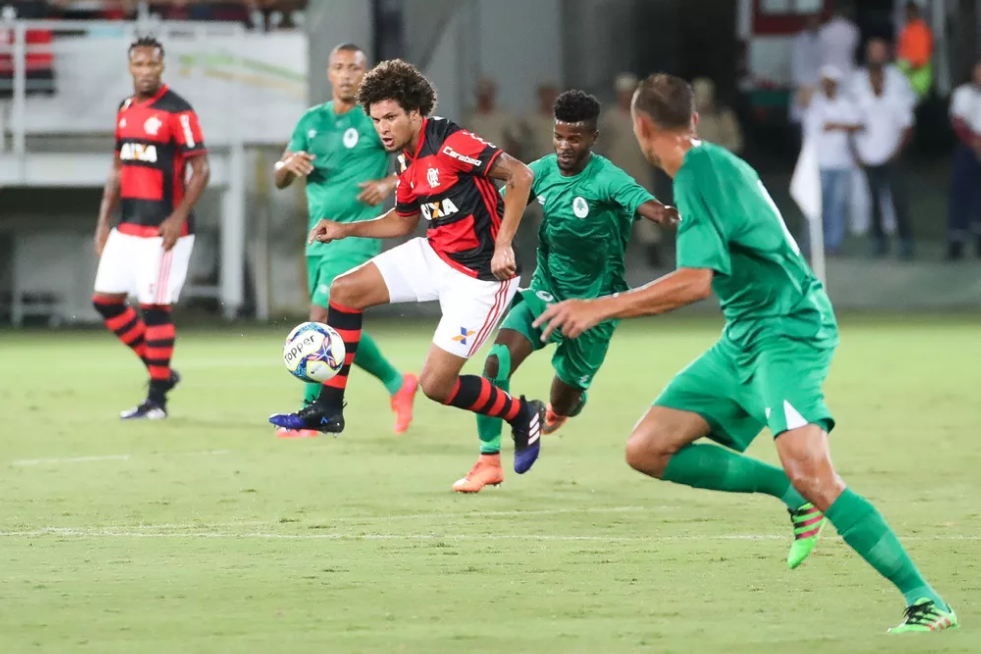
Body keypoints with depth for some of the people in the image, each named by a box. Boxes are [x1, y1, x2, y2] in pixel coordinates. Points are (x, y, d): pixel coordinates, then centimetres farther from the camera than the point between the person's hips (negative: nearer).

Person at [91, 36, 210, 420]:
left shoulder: (177, 112, -11)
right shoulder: (125, 110, 12)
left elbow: (201, 169, -13)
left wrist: (178, 219, -20)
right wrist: (104, 221, 15)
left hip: (163, 230, -8)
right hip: (128, 227, 8)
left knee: (154, 307, -6)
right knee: (105, 300, 8)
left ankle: (156, 400, 1)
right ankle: (160, 370, 20)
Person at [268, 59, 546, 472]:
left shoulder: (449, 144, -21)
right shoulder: (406, 163, 7)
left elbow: (520, 175, -25)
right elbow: (403, 221, 23)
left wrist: (503, 245, -29)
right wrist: (346, 230, 11)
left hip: (479, 274, -9)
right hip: (435, 254, 9)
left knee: (435, 384, -8)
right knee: (344, 290, 4)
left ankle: (522, 416, 16)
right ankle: (328, 409, 11)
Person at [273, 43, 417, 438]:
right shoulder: (313, 121, 11)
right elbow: (280, 179, 12)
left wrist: (389, 184, -18)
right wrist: (289, 164, -11)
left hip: (356, 236, -7)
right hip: (319, 239, 7)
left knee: (322, 317, -18)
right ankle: (397, 385, 32)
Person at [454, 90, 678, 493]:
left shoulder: (606, 179, -22)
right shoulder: (544, 170, -6)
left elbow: (644, 204, -40)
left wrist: (664, 214, -62)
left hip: (593, 302, -4)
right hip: (546, 292, 4)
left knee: (564, 401, 10)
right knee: (497, 361, -19)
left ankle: (563, 408, 51)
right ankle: (489, 461, -6)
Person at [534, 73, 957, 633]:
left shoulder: (698, 174, -16)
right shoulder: (716, 164, 13)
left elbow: (696, 282, -26)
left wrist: (601, 308, -24)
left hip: (789, 330, -10)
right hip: (745, 337, 10)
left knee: (812, 476, -26)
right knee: (648, 449, 2)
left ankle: (926, 600, -21)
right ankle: (792, 495, 7)